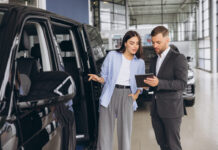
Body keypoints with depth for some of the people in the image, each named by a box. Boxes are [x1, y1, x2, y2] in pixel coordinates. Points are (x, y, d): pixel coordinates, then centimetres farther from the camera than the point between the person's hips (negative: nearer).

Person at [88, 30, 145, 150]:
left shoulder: (140, 62, 11)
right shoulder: (112, 55, 4)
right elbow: (105, 77, 7)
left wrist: (136, 94, 3)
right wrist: (98, 79, -13)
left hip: (127, 96, 2)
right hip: (109, 95, -1)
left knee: (125, 132, 1)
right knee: (105, 132, -2)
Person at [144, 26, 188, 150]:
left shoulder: (178, 58, -7)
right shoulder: (155, 60, 17)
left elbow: (182, 84, -15)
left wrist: (159, 83, -26)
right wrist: (147, 83, 0)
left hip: (171, 109, -7)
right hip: (156, 109, 7)